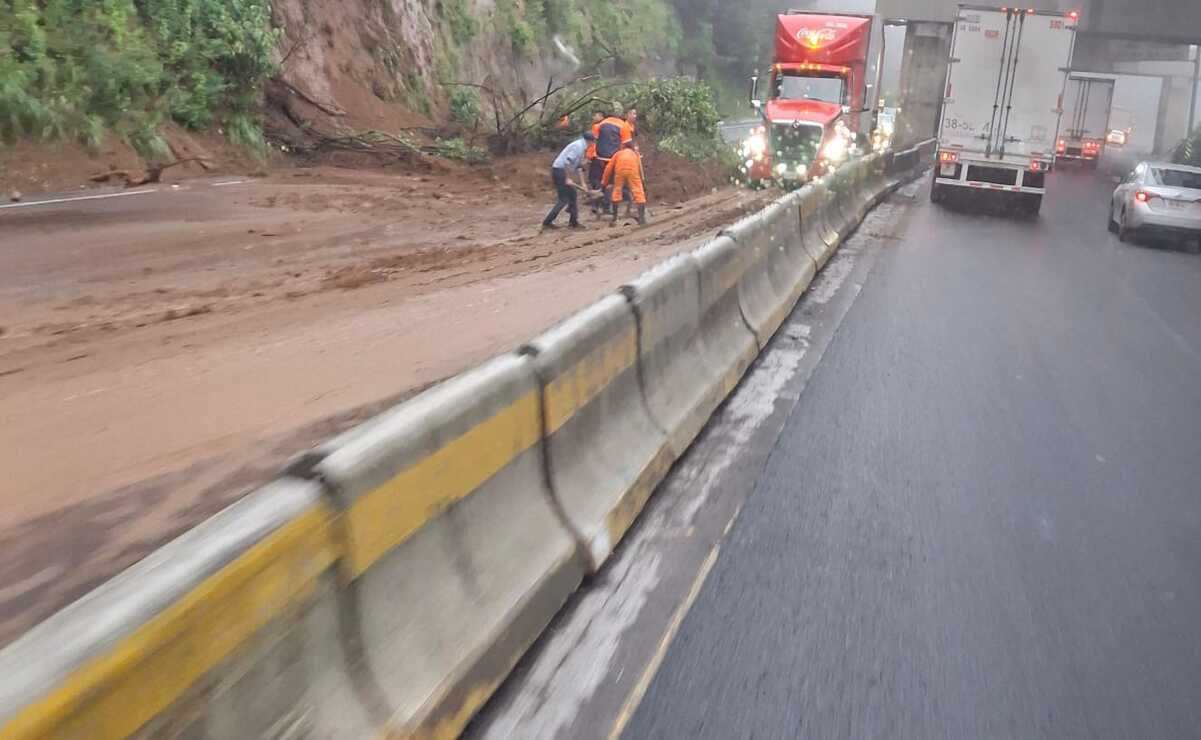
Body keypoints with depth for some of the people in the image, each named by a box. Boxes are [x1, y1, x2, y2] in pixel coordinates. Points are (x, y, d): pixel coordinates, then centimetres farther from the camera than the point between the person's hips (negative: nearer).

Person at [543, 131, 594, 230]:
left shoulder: (581, 147, 19)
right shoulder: (578, 146, -13)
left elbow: (578, 167, 24)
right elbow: (567, 161, -24)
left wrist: (582, 183, 21)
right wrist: (567, 178, -21)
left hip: (563, 171, 10)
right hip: (560, 171, -10)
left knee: (572, 196, 16)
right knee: (563, 200, -8)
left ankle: (574, 222, 22)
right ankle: (547, 222, -5)